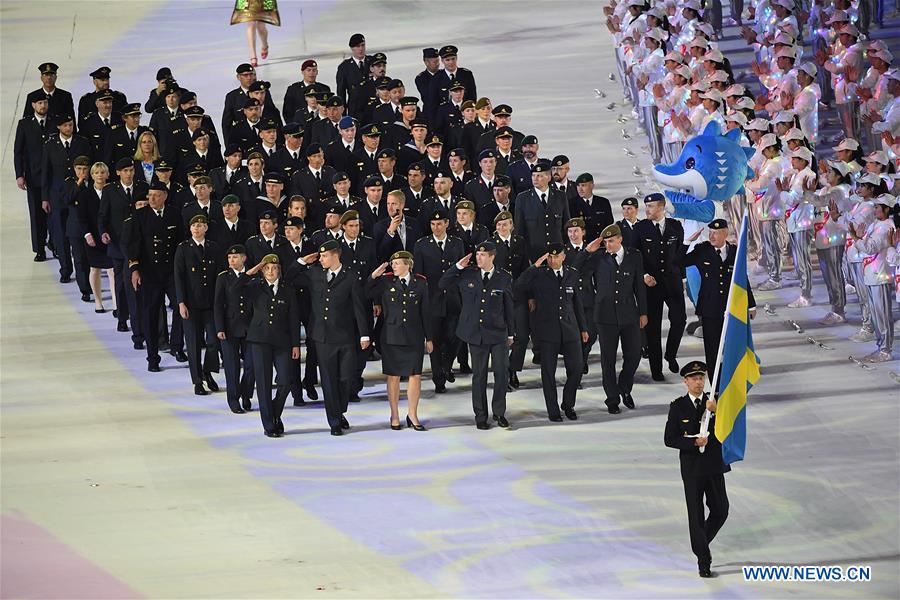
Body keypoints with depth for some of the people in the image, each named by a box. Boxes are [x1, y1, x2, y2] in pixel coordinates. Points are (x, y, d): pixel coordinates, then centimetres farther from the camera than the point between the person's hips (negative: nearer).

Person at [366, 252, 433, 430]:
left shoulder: (420, 283, 4)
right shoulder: (386, 282, 2)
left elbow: (425, 312, 8)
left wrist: (428, 338, 8)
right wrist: (373, 276, -10)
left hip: (414, 337, 1)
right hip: (392, 336, -1)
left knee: (415, 376, 0)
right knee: (393, 376, 4)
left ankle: (412, 414, 14)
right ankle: (394, 416, 14)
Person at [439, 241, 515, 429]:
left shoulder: (504, 278, 0)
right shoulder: (467, 275, 3)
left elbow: (509, 307, 6)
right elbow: (443, 285, 6)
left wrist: (511, 334, 8)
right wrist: (457, 267, -5)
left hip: (498, 334, -1)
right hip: (476, 333, 1)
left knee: (502, 373, 0)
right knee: (479, 376, 6)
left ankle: (499, 412, 16)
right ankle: (481, 416, 14)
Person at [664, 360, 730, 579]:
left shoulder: (714, 402, 2)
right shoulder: (678, 407, -4)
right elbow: (670, 439, -7)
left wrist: (717, 411, -23)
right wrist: (694, 442, -19)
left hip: (714, 466, 2)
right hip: (692, 468, -2)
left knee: (720, 510, 6)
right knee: (696, 515, 1)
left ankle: (701, 542, 33)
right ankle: (703, 561, 8)